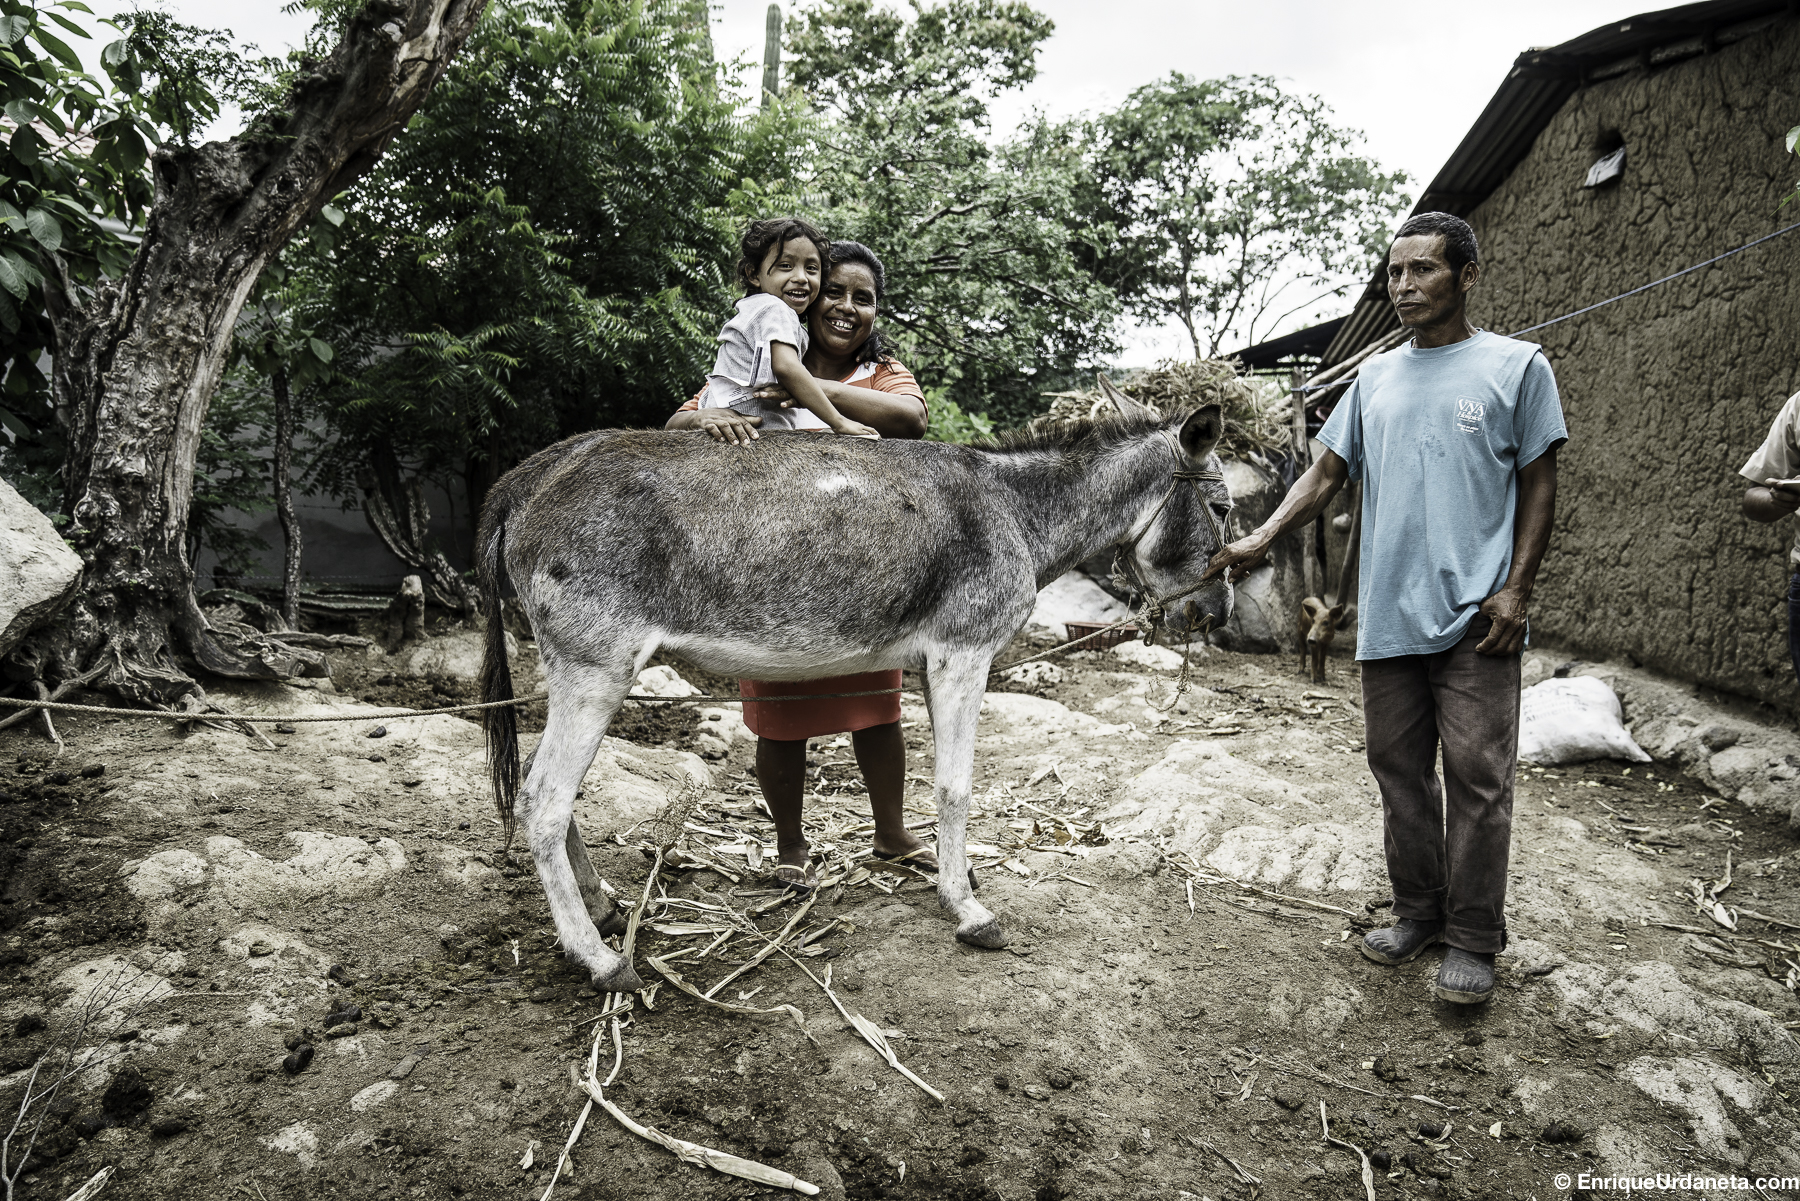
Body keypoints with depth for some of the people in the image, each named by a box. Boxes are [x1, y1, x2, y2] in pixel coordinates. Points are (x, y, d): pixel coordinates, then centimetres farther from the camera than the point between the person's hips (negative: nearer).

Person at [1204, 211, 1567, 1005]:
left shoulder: (1515, 366, 3)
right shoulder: (1375, 378, 15)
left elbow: (1537, 488, 1)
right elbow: (1327, 474, 13)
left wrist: (1516, 591, -8)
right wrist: (1261, 539, -3)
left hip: (1474, 616, -4)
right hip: (1387, 615, 5)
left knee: (1476, 778, -3)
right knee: (1399, 769, 11)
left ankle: (1473, 939, 10)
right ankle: (1419, 911, 26)